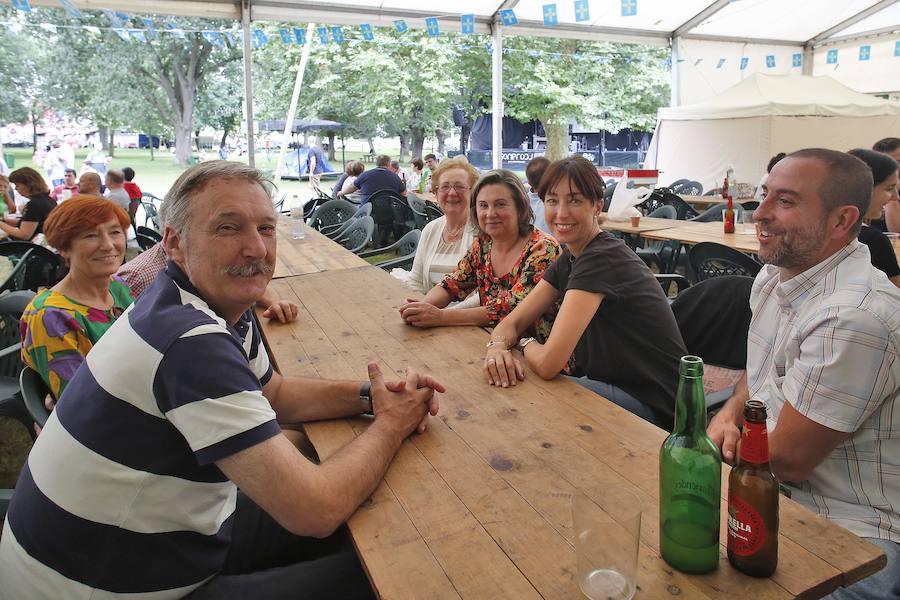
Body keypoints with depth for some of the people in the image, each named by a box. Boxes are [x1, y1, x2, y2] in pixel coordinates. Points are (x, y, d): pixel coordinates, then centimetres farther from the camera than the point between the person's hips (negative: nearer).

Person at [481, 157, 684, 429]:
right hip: (611, 383, 8)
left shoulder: (602, 258, -23)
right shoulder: (569, 259, 6)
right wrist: (498, 348, -19)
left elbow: (547, 364, -27)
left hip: (650, 404, -8)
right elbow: (512, 322, 5)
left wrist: (525, 344, -4)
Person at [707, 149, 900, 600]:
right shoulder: (776, 274, 2)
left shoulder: (854, 317, -27)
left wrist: (721, 443, -2)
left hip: (850, 533, -8)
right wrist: (727, 415, -2)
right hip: (769, 489, 8)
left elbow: (787, 460, -21)